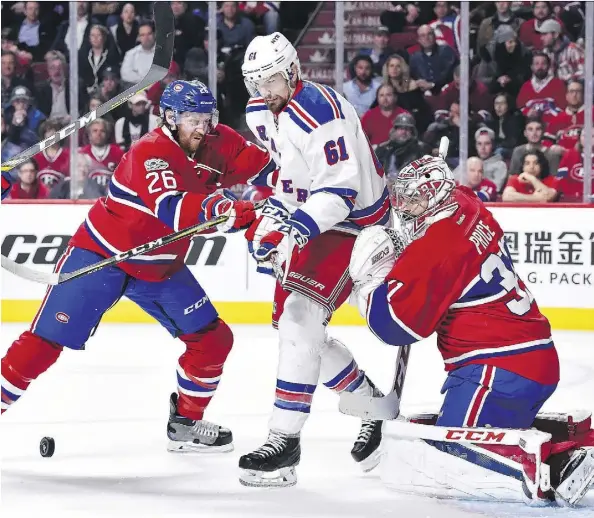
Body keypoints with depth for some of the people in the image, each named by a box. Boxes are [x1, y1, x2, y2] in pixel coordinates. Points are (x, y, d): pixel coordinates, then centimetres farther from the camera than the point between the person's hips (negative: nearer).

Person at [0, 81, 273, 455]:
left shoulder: (217, 144, -5)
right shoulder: (150, 153, -27)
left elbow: (261, 165, 0)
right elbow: (170, 209, -43)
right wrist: (216, 208, -59)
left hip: (161, 267, 7)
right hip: (101, 255, -7)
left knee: (213, 339, 2)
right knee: (46, 342, -11)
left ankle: (186, 423, 16)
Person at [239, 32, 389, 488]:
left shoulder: (321, 113, -25)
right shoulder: (261, 113, 4)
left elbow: (340, 188, -29)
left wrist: (299, 226, -41)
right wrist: (272, 218, 9)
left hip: (354, 222, -10)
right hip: (311, 222, 10)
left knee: (300, 317, -22)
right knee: (293, 324, 9)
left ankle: (285, 441, -25)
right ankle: (371, 402, 27)